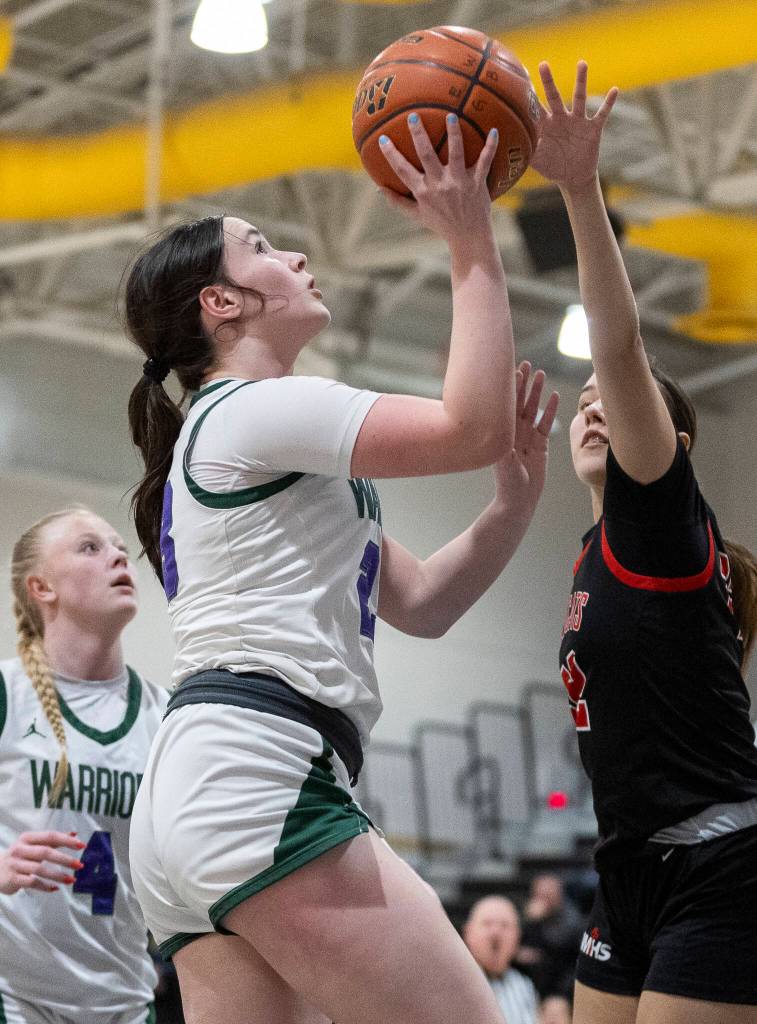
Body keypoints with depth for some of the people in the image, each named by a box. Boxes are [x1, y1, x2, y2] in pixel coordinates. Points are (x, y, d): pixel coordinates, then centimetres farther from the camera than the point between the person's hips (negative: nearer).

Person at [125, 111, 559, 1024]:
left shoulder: (266, 457, 30)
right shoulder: (254, 409, -1)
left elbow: (420, 602, 27)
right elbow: (475, 428, -12)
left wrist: (517, 497, 13)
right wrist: (472, 246, -4)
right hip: (256, 782, -10)